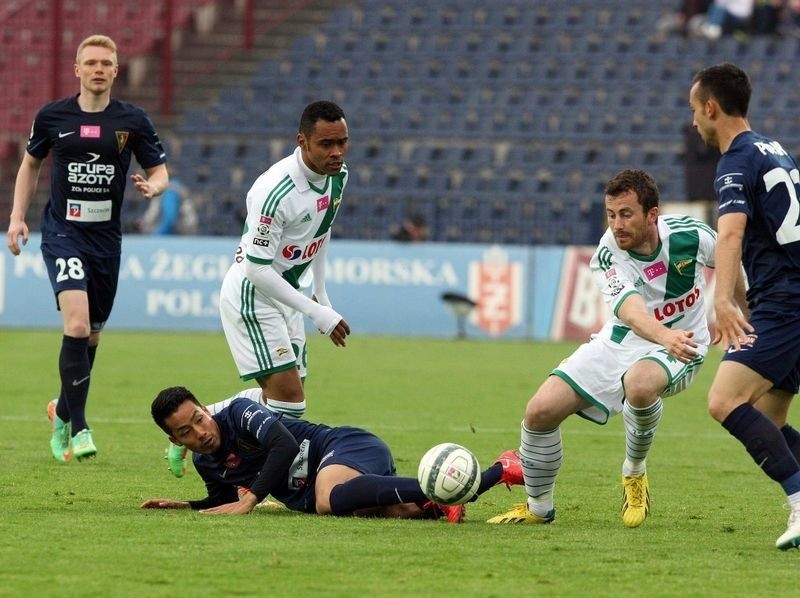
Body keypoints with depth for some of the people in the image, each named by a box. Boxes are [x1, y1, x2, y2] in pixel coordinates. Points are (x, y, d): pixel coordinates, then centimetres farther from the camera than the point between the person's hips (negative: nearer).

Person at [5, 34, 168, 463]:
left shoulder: (132, 121, 0)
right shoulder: (52, 116, 0)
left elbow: (160, 171, 4)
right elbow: (30, 164, 15)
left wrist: (152, 187, -20)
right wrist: (17, 216, 7)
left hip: (106, 235, 3)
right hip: (63, 232, -3)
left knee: (91, 336, 12)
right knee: (77, 324, -21)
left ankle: (63, 413, 36)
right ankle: (78, 429, -17)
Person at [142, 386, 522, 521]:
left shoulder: (237, 411, -10)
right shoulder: (205, 463, 14)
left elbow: (284, 444, -24)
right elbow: (224, 503, 33)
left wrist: (249, 501, -21)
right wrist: (184, 507, 15)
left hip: (349, 446, -9)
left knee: (330, 500, -43)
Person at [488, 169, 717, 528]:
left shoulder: (689, 234, -19)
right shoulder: (607, 256, -20)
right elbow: (630, 310, -39)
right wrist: (665, 337, -59)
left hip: (681, 346, -2)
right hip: (621, 341, 2)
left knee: (639, 384, -39)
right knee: (540, 411, -9)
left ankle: (634, 472, -10)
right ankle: (538, 508, 15)